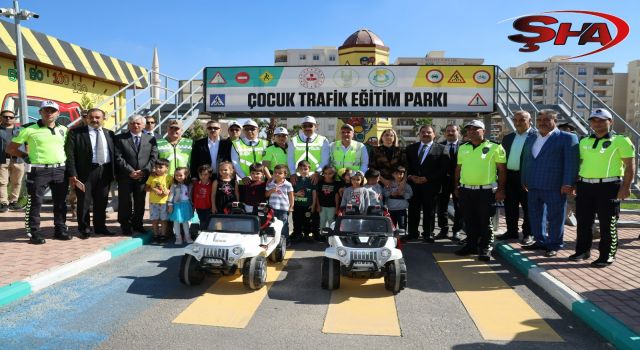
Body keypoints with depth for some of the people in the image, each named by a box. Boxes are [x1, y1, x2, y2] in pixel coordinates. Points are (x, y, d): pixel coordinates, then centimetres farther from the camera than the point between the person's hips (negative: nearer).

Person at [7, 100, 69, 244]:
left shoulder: (63, 129, 9)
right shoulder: (29, 129, -2)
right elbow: (10, 149, 5)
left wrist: (65, 159, 10)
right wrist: (27, 156, 0)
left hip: (60, 170, 4)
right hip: (38, 171, -4)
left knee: (60, 202, 9)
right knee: (35, 203, 0)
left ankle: (60, 230, 18)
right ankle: (34, 233, 8)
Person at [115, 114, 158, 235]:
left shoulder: (150, 139, 9)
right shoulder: (120, 138, 3)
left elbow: (154, 157, 2)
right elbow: (118, 157, -5)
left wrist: (145, 171, -10)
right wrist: (130, 171, -13)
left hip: (143, 176, 2)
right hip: (125, 176, -1)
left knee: (140, 202, 8)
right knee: (125, 202, 5)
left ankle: (138, 224, 21)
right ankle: (126, 226, 16)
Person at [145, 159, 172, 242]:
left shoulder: (169, 177, -4)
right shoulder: (152, 177, 1)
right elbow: (146, 188, 2)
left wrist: (168, 191, -20)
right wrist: (154, 189, -15)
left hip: (164, 202, -2)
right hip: (153, 202, 2)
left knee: (163, 219, 7)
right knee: (154, 219, 8)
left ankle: (163, 235, 19)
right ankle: (156, 235, 22)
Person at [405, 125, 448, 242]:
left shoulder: (441, 149, 2)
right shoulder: (410, 148, 12)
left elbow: (443, 169, -5)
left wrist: (427, 178, -12)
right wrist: (410, 176, -6)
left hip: (430, 185, -2)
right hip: (413, 184, 3)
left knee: (429, 210, 4)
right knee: (413, 209, 6)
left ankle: (428, 234, 16)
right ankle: (412, 232, 17)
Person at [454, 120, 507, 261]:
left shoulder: (494, 147, -3)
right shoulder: (462, 148, 12)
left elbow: (502, 169, -3)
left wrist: (501, 190, -8)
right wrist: (457, 187, 15)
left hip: (486, 191, -4)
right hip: (465, 190, 5)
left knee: (485, 222, 3)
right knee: (469, 221, 12)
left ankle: (485, 248, 14)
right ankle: (471, 245, 24)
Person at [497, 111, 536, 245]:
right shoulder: (508, 138, 13)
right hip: (509, 176, 6)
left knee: (528, 207, 6)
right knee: (510, 207, 13)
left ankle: (528, 234, 17)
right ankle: (511, 231, 25)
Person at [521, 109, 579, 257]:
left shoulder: (567, 138, -2)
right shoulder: (531, 138, 16)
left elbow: (571, 162, -9)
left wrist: (568, 184, -15)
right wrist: (524, 181, 16)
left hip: (554, 187, -6)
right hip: (533, 187, 6)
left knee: (555, 217, 3)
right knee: (535, 215, 13)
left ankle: (554, 245, 16)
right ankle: (540, 242, 27)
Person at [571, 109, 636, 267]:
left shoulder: (620, 141, -3)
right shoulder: (584, 142, 14)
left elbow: (630, 165, -6)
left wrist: (626, 186, -14)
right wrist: (575, 183, 15)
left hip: (608, 187, -5)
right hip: (584, 186, 5)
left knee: (607, 224, 2)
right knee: (583, 222, 11)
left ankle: (607, 256, 12)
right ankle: (583, 250, 24)